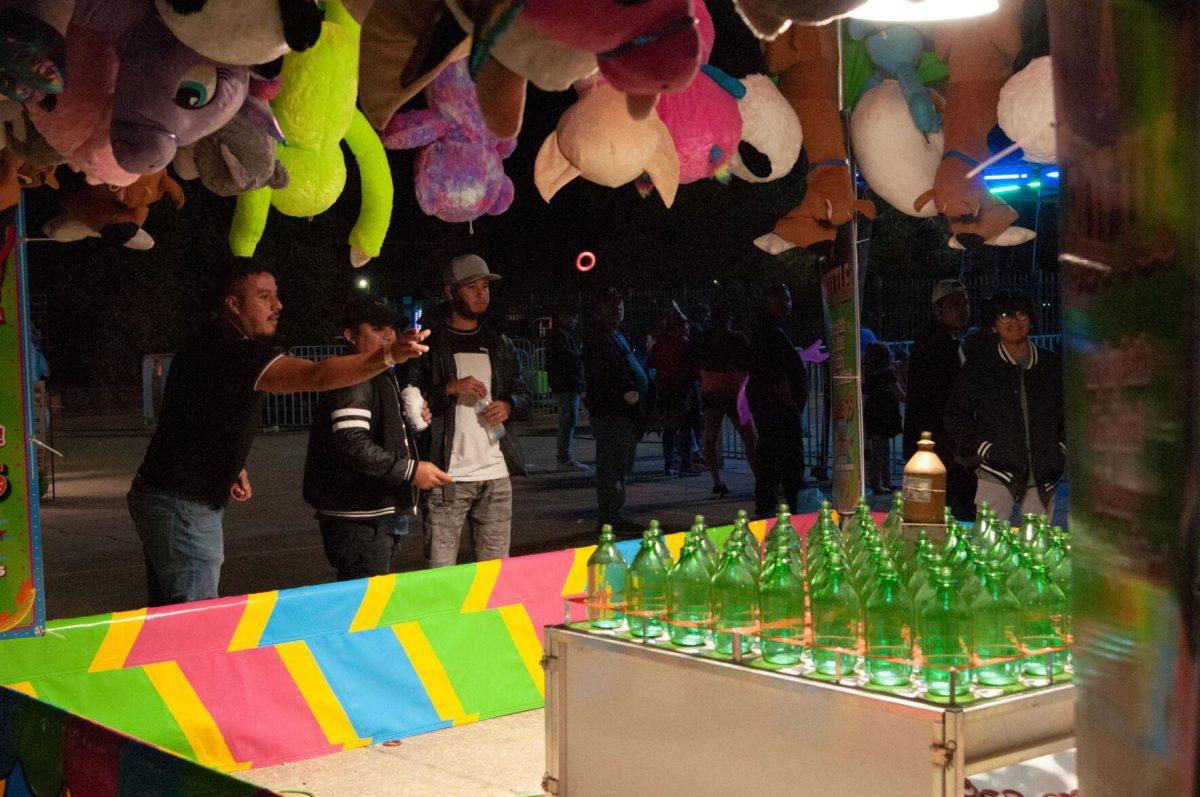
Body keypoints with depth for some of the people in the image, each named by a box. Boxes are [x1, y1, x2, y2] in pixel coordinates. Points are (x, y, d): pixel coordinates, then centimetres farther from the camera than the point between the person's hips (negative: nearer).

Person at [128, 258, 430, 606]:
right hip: (183, 508, -11)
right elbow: (314, 375, -37)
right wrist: (388, 355, -47)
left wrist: (233, 467, 14)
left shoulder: (210, 345, 13)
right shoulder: (232, 352, -22)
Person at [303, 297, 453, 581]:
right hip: (358, 518, -11)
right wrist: (410, 470, -27)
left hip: (378, 513, 11)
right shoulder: (352, 379, -16)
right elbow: (352, 444, -28)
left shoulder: (381, 377, 20)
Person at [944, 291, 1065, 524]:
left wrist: (1062, 448, 8)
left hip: (1044, 477, 3)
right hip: (997, 472, -2)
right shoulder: (978, 366, 4)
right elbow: (956, 415, 6)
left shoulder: (1051, 365, 12)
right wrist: (981, 447, -5)